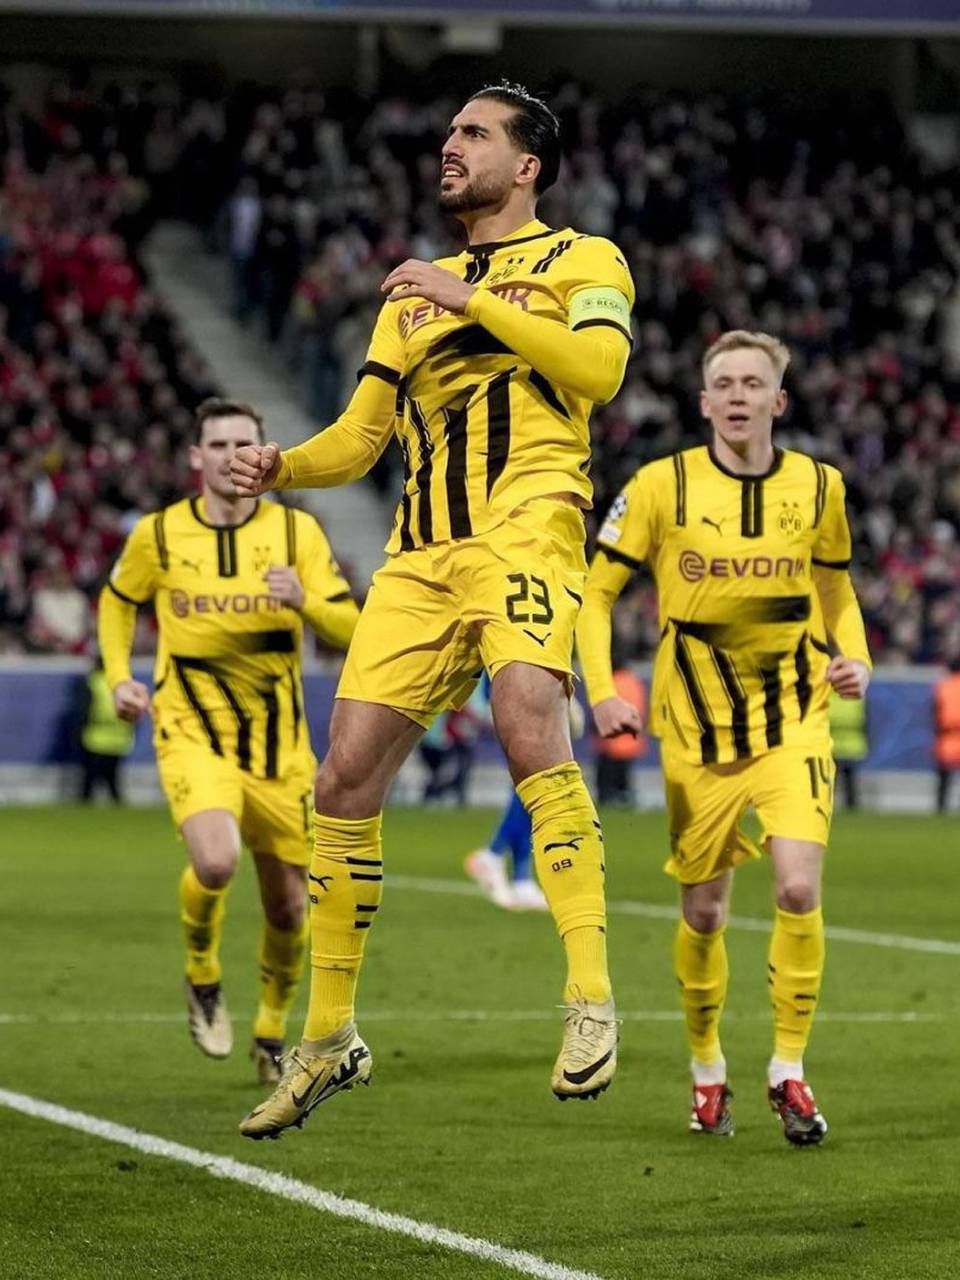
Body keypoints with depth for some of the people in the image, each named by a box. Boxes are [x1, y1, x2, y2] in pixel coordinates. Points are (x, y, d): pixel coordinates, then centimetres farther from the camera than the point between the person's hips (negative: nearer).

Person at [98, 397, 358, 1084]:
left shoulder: (297, 531, -1)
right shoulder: (158, 534, 0)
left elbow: (349, 628, -4)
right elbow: (118, 601, 19)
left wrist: (304, 601, -25)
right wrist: (119, 676, 5)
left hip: (279, 741, 2)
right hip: (192, 731, -2)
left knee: (288, 905, 6)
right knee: (216, 862, -28)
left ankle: (271, 1034, 31)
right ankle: (203, 980, 2)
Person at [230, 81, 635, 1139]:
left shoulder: (580, 258, 10)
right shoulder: (414, 292, 27)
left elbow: (599, 366, -9)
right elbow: (357, 437, 23)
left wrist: (474, 301, -11)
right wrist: (279, 467, 2)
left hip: (525, 524, -6)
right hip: (421, 550, 6)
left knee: (528, 723, -31)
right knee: (345, 780, -1)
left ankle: (591, 997, -30)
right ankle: (329, 1038, 11)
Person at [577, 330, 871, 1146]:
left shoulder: (818, 488, 0)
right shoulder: (662, 487, -7)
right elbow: (596, 592, -1)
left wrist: (854, 659, -3)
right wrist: (601, 691, -13)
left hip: (793, 718, 0)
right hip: (697, 726, 0)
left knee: (799, 889, -17)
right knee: (704, 913, 5)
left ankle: (789, 1072, -4)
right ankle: (708, 1070, 27)